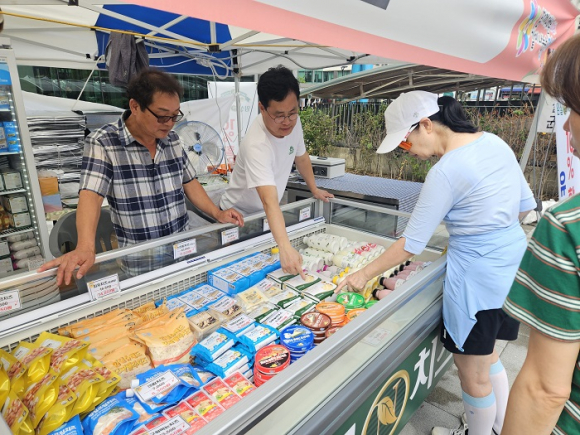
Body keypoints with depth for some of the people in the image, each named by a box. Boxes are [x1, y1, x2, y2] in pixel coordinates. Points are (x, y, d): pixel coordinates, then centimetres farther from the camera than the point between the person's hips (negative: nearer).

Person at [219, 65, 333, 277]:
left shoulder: (293, 122, -15)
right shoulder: (256, 145, -38)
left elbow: (301, 157, 6)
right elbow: (270, 202, -48)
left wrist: (314, 190, 12)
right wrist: (285, 247, -57)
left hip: (266, 214, 7)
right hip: (240, 215, -6)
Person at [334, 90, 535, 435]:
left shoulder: (446, 172, -24)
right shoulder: (495, 142, 1)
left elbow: (412, 244, -20)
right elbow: (526, 205, 9)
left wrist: (364, 274, -10)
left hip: (478, 275, -9)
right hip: (513, 260, 9)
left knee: (473, 375, 14)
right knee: (486, 354, 28)